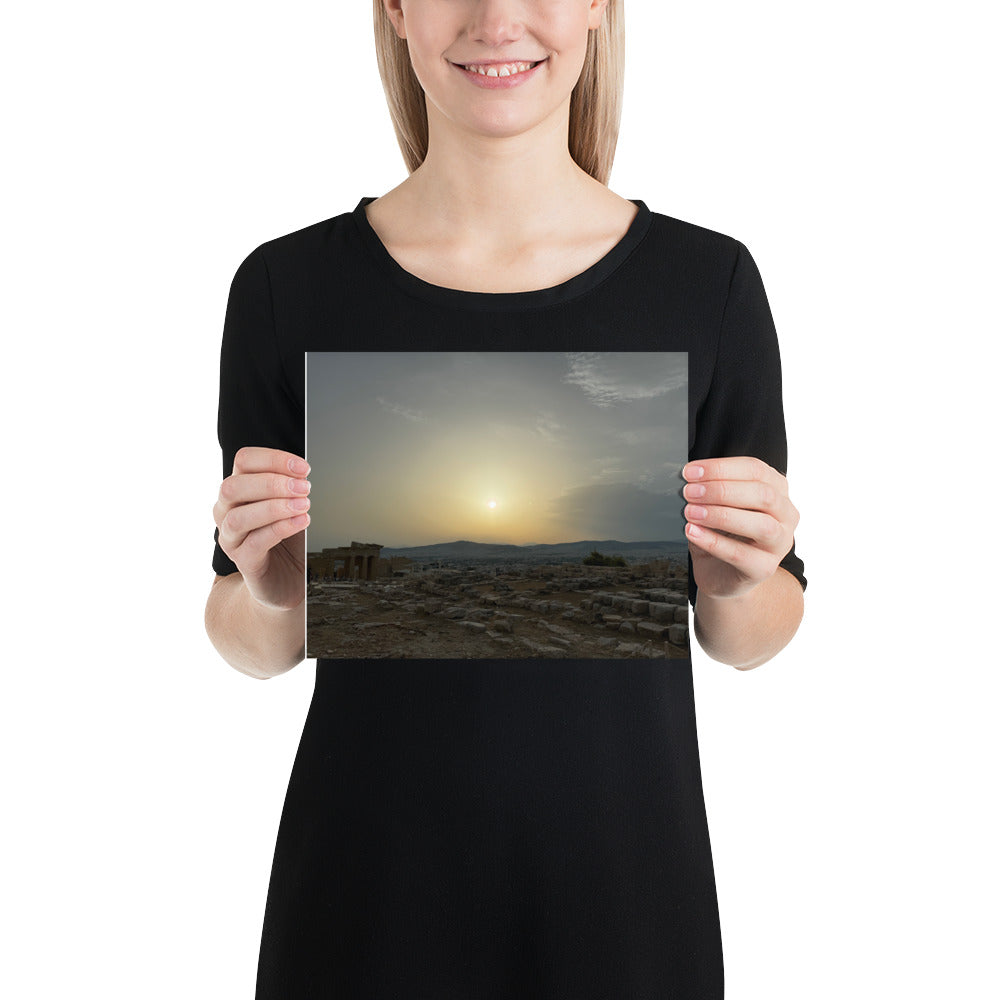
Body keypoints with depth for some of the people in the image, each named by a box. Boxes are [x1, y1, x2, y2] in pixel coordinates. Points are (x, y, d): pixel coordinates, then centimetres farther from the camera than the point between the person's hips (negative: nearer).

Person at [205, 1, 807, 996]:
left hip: (623, 875, 1)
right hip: (369, 878, 0)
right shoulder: (287, 283, -7)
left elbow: (751, 639, 1)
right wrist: (271, 594, -20)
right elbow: (250, 645, 0)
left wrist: (737, 583, -20)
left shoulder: (709, 280, -7)